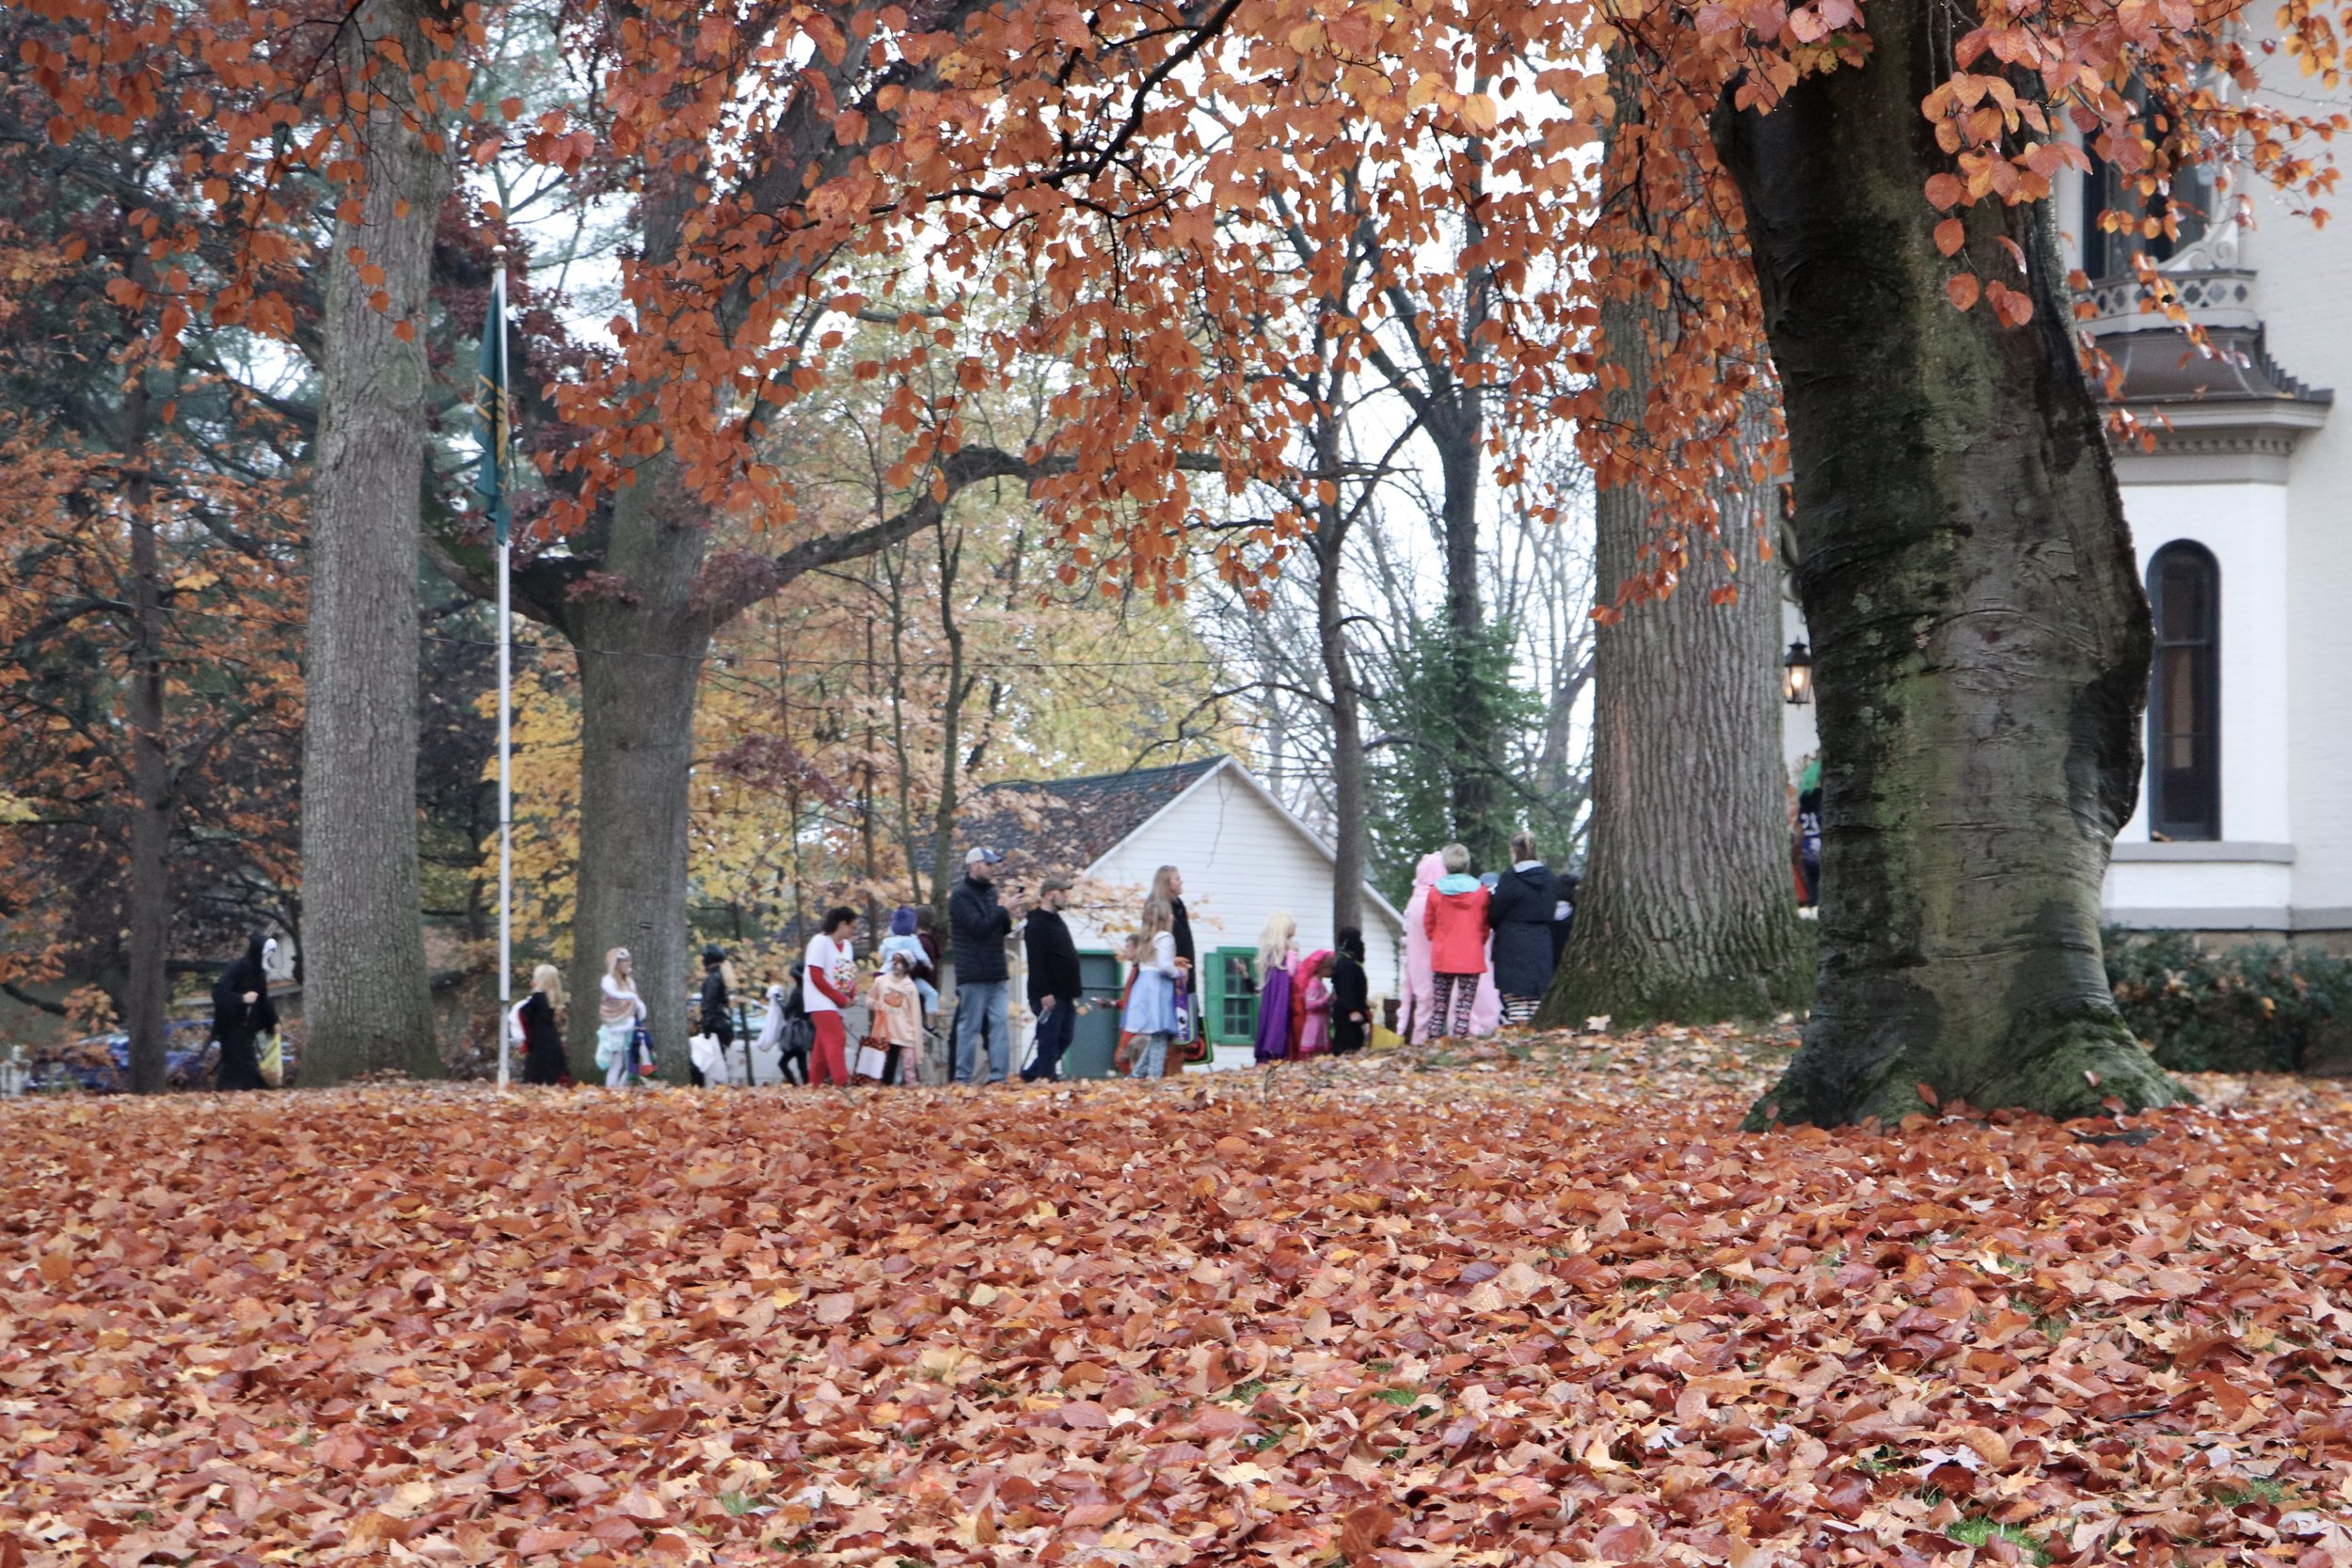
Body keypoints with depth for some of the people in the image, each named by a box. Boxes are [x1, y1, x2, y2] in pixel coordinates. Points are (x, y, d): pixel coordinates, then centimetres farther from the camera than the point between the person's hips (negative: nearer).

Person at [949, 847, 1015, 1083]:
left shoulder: (989, 891, 16)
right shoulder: (961, 895, -8)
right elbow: (978, 927, -19)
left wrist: (1007, 920, -2)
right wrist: (1004, 911, -17)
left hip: (995, 974, 7)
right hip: (973, 974, -7)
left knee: (999, 1023, 2)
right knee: (970, 1026, -3)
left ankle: (998, 1074, 2)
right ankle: (963, 1077, 1)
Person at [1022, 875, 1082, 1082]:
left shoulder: (1058, 922, 20)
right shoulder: (1036, 924, -11)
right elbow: (1036, 962, -19)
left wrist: (1074, 990, 21)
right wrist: (1044, 993, -24)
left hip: (1065, 995, 9)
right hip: (1049, 995, -9)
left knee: (1064, 1038, 10)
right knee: (1049, 1039, -8)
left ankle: (1031, 1074, 18)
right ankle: (1047, 1078, -6)